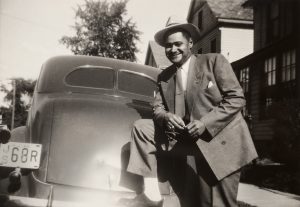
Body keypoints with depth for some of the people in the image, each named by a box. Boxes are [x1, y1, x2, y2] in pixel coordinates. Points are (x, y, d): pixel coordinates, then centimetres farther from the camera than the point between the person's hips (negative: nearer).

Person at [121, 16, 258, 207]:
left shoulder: (214, 61, -1)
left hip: (220, 144, -4)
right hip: (190, 145, 5)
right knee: (141, 127, -4)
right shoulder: (164, 76, 15)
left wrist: (205, 123, -17)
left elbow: (236, 98, -7)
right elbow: (158, 107, 11)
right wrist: (166, 117, -14)